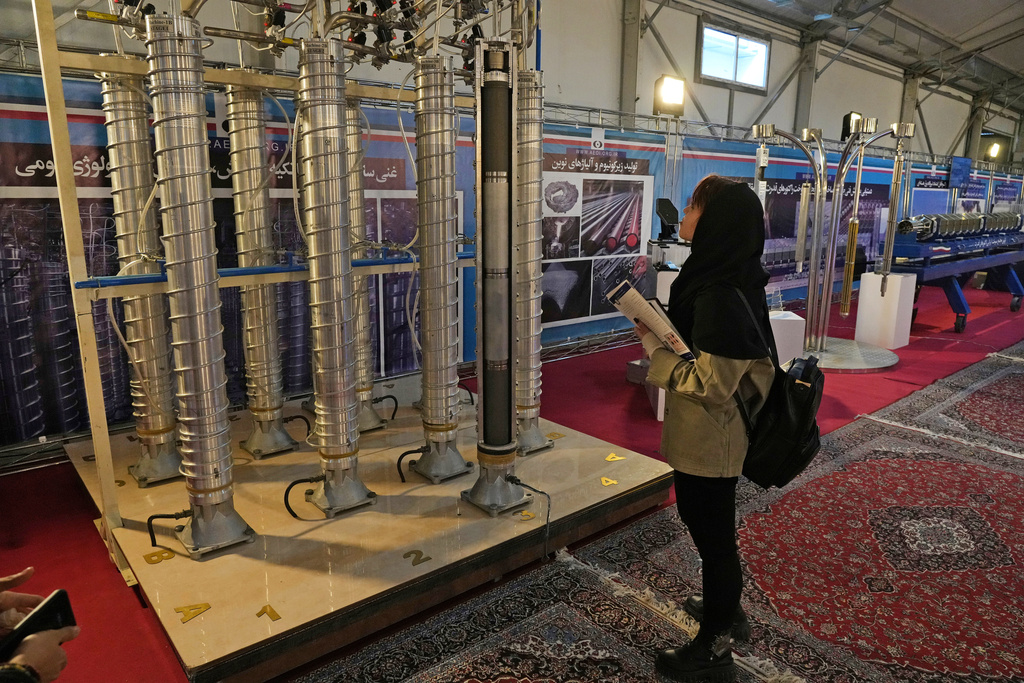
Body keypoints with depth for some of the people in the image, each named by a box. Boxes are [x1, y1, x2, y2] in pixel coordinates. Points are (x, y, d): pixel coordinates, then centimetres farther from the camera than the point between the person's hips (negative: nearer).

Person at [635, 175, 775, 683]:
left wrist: (655, 350, -18)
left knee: (711, 533, 7)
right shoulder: (727, 279, 3)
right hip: (713, 436, 10)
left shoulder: (719, 296, -29)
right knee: (712, 525, 27)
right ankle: (726, 607, 50)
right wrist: (665, 331, 4)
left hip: (707, 440, -10)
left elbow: (711, 385, -27)